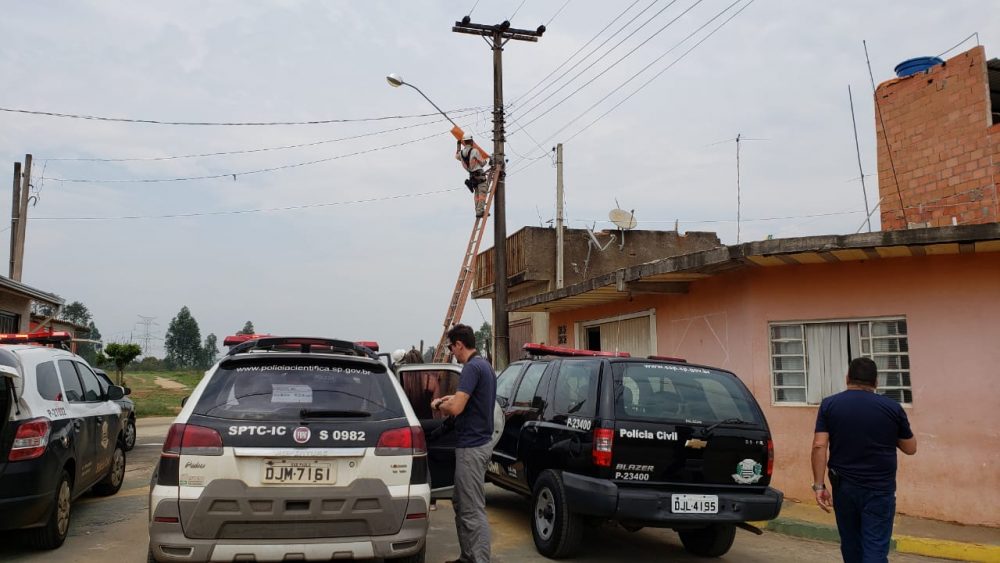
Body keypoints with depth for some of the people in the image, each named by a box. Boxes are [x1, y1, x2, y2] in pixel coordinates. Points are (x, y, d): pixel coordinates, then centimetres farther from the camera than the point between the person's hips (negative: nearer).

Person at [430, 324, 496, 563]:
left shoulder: (472, 367, -19)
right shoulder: (485, 366, 13)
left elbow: (455, 408, -26)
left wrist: (441, 406, -6)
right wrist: (454, 398, 19)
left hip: (471, 447, -11)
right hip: (474, 443, 11)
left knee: (473, 510, -6)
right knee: (460, 504, 19)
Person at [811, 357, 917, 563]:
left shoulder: (829, 405, -1)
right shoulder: (892, 407, -3)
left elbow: (819, 446, -9)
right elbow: (910, 448, 6)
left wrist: (819, 485, -6)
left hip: (843, 486, 2)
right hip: (880, 490, -2)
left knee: (851, 545, 17)